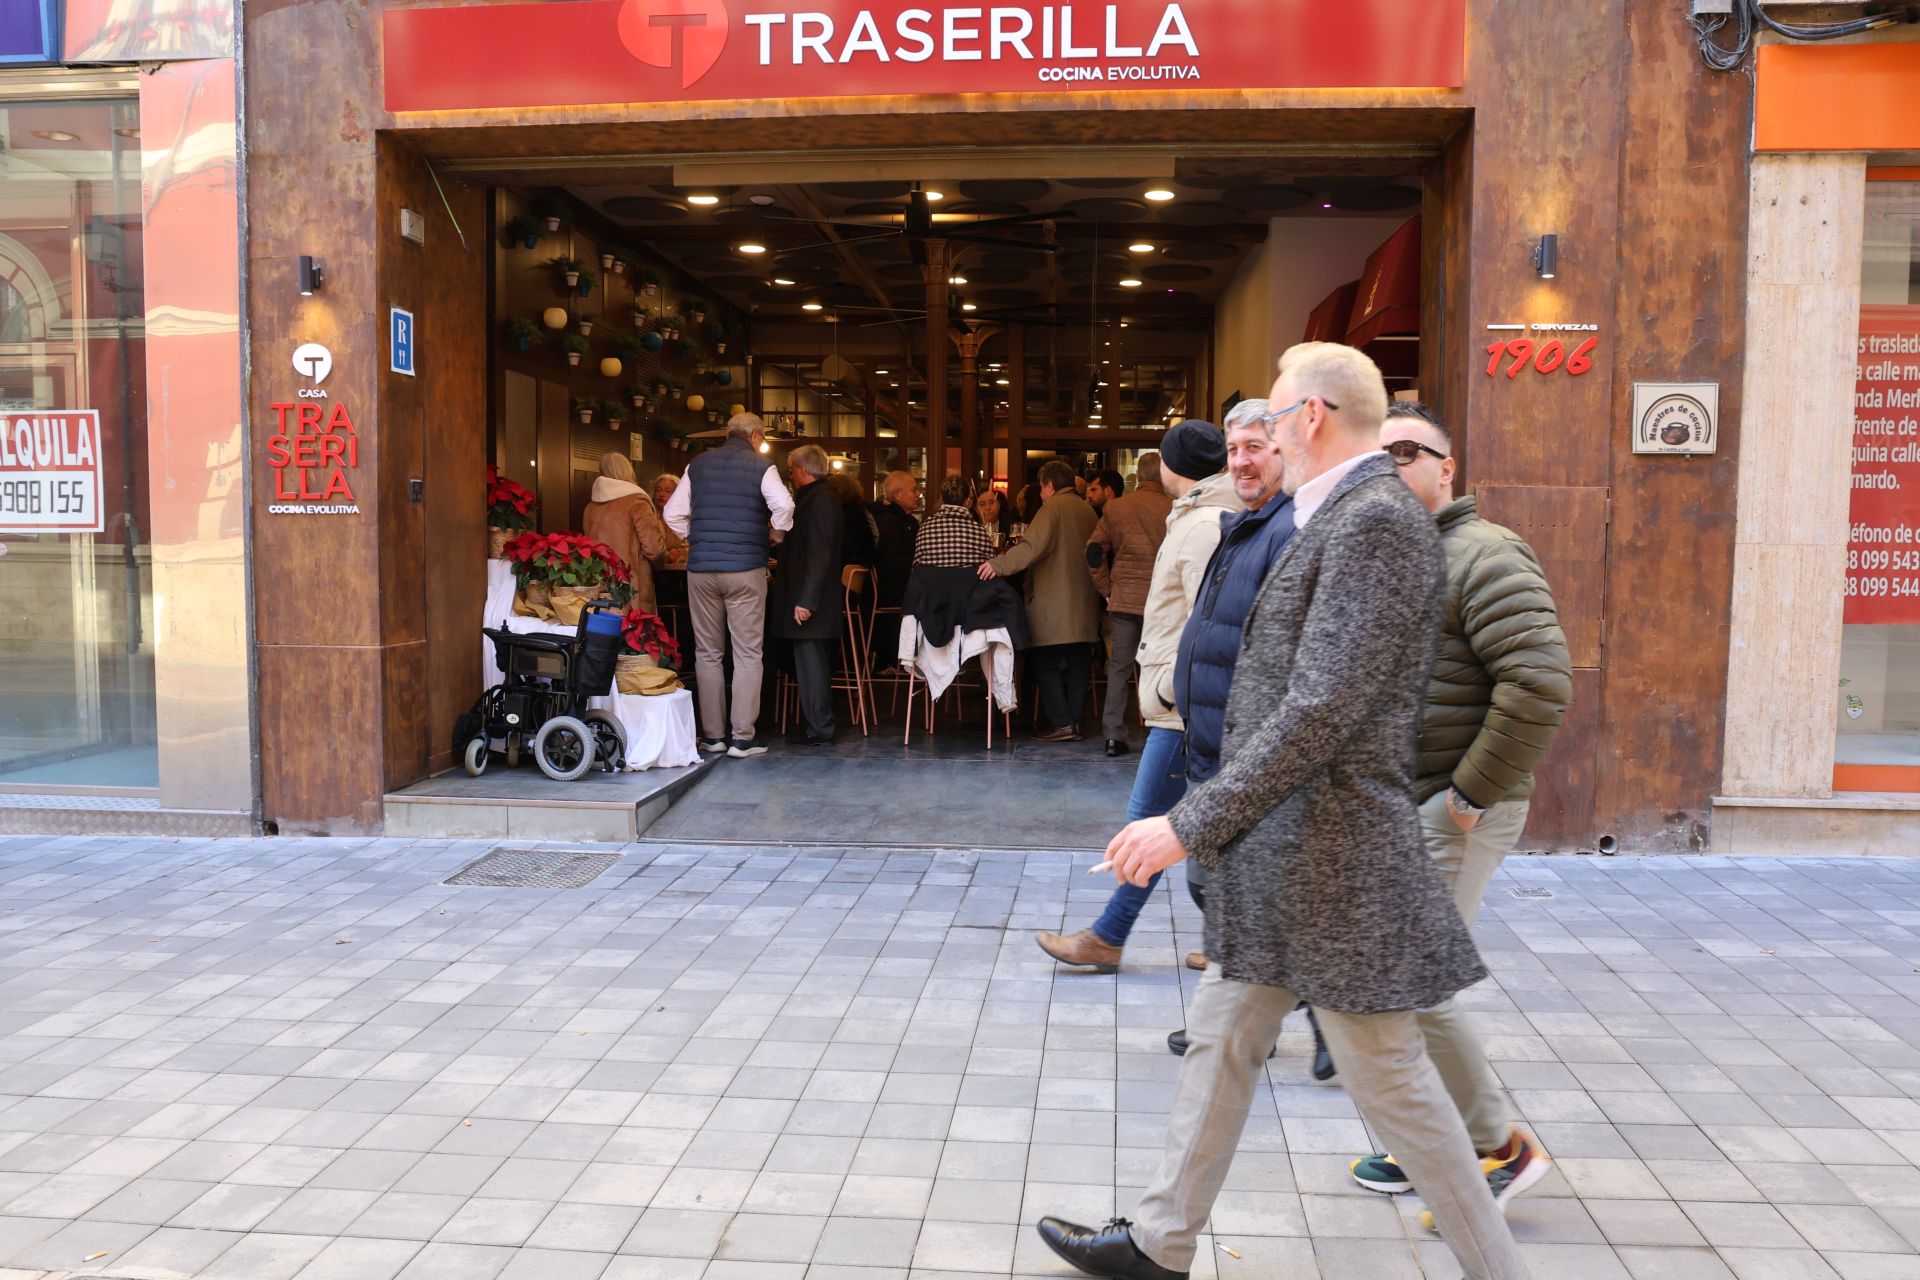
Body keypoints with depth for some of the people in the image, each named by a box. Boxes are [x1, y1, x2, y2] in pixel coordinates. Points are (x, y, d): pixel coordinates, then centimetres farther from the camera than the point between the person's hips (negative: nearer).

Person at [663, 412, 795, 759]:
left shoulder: (698, 465, 11)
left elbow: (673, 514, 9)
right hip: (746, 568, -3)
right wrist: (775, 536, 0)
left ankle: (713, 735, 12)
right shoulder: (761, 466, -1)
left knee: (708, 653, 10)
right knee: (747, 654, 1)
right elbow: (783, 505, -16)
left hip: (701, 568, 3)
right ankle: (743, 737, -1)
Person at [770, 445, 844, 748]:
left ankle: (819, 730, 2)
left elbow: (819, 555, -22)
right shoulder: (824, 496, 15)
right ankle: (816, 724, 21)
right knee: (814, 663, 14)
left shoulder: (817, 500, -16)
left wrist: (806, 600, -23)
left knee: (811, 663, -4)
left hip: (810, 599, -10)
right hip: (811, 595, 10)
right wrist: (780, 565, 29)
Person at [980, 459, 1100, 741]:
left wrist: (999, 564, -24)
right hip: (1084, 607, 8)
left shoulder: (1052, 508, -10)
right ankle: (1076, 723, 12)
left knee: (1046, 663, -2)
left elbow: (1033, 547, -23)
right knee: (1077, 665, 10)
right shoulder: (1087, 510, 15)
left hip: (1054, 605, -8)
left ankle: (1061, 723, -6)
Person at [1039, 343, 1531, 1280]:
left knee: (1389, 1078, 4)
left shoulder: (1377, 519, -18)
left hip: (1331, 852, -10)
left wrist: (1191, 825, -23)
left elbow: (1320, 712, -25)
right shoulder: (1347, 517, 13)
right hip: (1280, 849, 10)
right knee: (1221, 1038, 18)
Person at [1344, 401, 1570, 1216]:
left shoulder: (1483, 556, -13)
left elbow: (1540, 686, -23)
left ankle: (1504, 1147, 12)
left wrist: (1472, 794, -20)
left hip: (1452, 813, -9)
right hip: (1390, 808, 9)